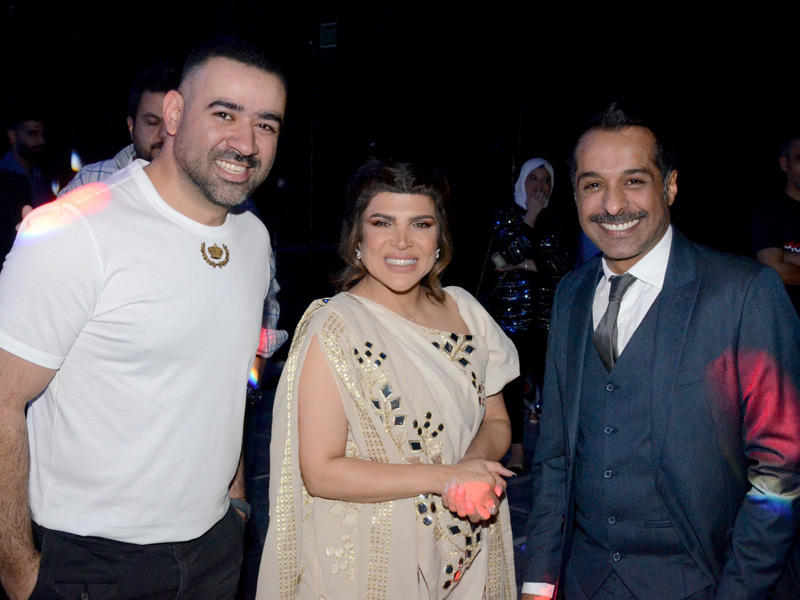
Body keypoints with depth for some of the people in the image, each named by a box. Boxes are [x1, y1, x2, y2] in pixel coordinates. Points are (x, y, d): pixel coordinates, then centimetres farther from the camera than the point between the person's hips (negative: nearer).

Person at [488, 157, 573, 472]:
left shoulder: (554, 219, 14)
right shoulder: (505, 217, 7)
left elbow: (564, 262, 4)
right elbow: (512, 252, -10)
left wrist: (524, 265, -6)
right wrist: (531, 216, -4)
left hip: (547, 312, 2)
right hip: (511, 310, -2)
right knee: (513, 380, -2)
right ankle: (517, 451, 6)